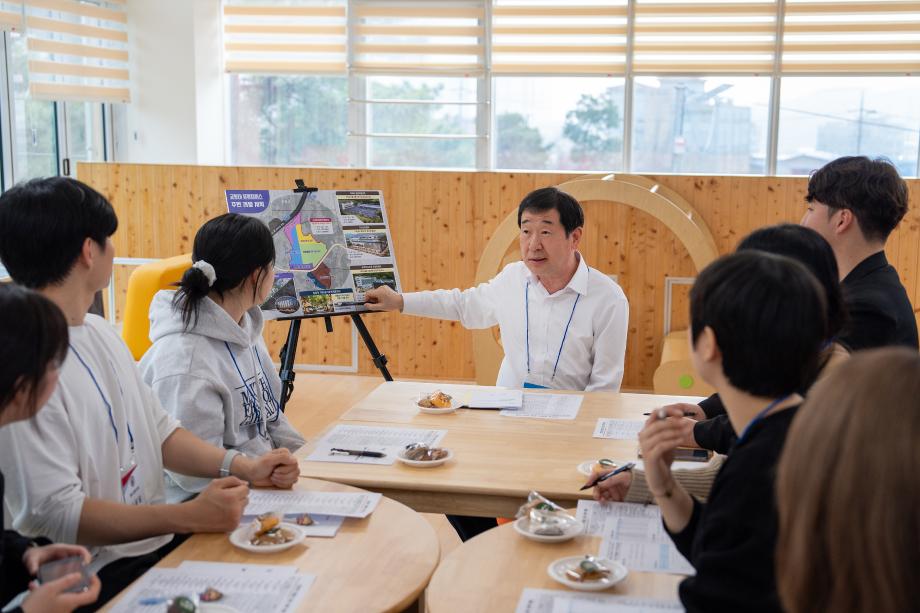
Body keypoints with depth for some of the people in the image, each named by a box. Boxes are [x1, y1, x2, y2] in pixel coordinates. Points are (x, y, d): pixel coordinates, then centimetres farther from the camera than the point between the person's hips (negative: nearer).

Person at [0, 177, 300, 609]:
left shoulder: (101, 333, 12)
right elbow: (53, 513, -22)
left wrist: (245, 467, 0)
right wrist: (192, 515, -27)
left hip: (160, 541, 8)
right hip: (102, 574, -8)